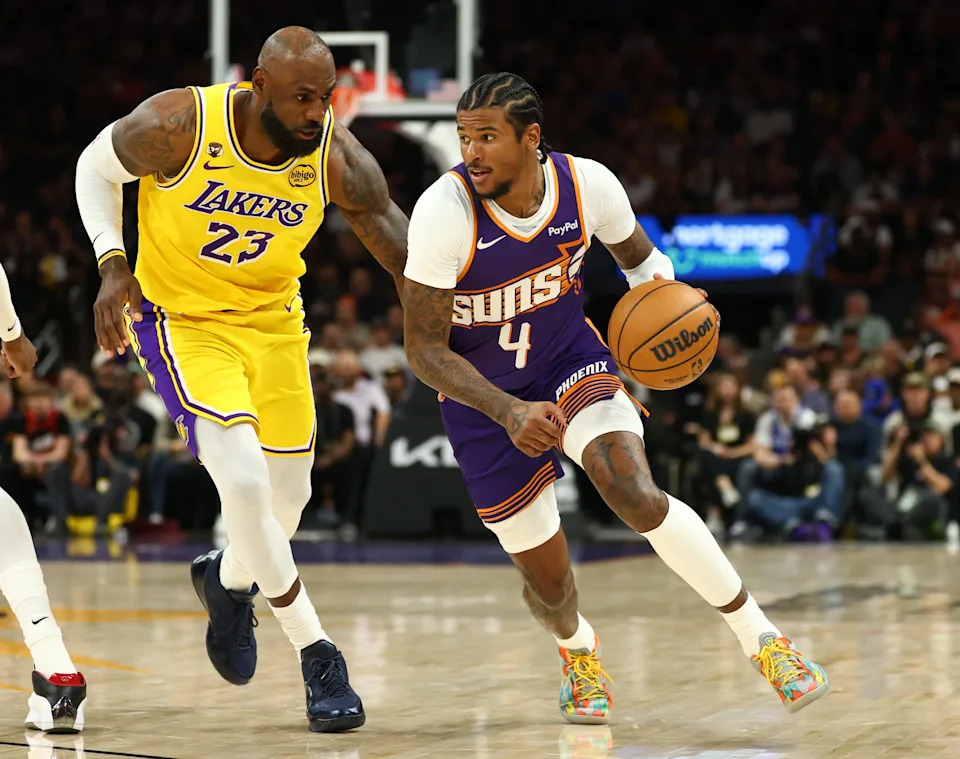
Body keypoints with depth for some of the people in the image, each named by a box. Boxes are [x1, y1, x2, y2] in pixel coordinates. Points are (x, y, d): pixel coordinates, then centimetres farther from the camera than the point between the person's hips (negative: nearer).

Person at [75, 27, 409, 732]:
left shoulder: (338, 157, -20)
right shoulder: (179, 125, -27)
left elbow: (405, 253, -11)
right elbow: (97, 167, -6)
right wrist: (113, 265, -16)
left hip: (274, 319, 4)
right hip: (183, 320, -4)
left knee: (289, 495, 10)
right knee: (245, 483, -19)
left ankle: (229, 578, 45)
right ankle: (317, 656, -4)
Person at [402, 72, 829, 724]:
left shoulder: (588, 184, -17)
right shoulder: (445, 211, -27)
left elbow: (638, 255, 6)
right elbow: (423, 348, -21)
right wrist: (509, 412, -34)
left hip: (571, 361, 1)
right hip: (483, 398, -1)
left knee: (637, 495, -29)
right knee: (548, 582, 6)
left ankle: (763, 639, -17)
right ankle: (577, 648, 44)